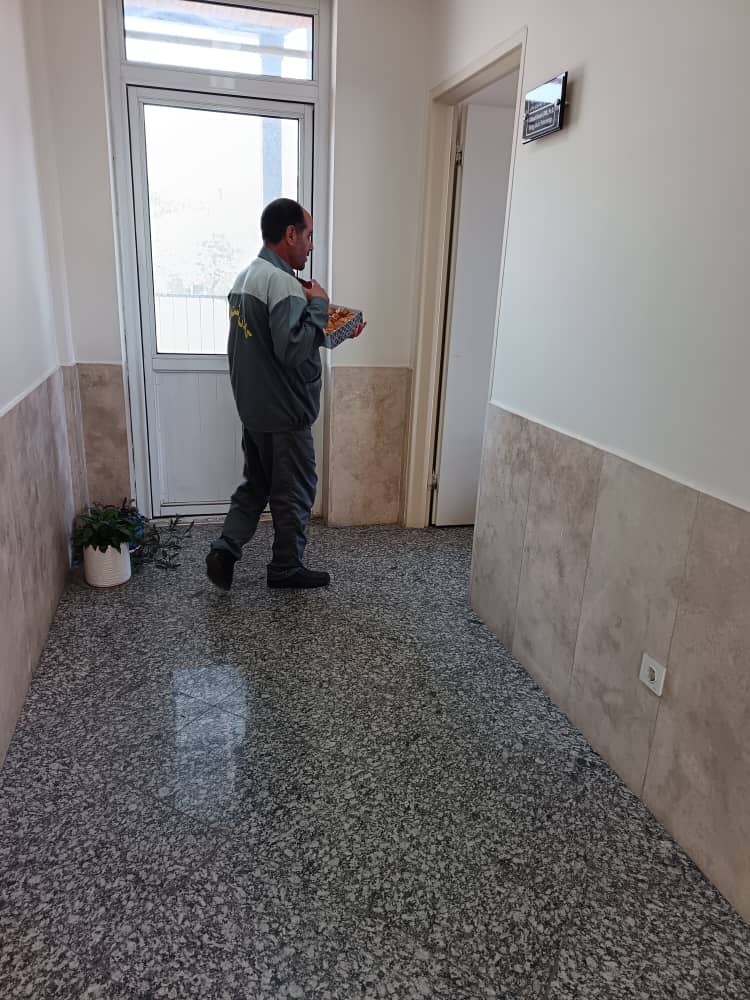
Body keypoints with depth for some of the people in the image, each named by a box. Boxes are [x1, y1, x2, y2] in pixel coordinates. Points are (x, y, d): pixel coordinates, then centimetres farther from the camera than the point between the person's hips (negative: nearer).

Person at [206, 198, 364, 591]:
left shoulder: (246, 276, 11)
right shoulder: (284, 283, -20)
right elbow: (293, 350, -30)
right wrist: (318, 305, -17)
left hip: (254, 409, 9)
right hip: (284, 414, -9)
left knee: (255, 486, 20)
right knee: (294, 492, 7)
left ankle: (223, 551, 14)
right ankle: (287, 568, 21)